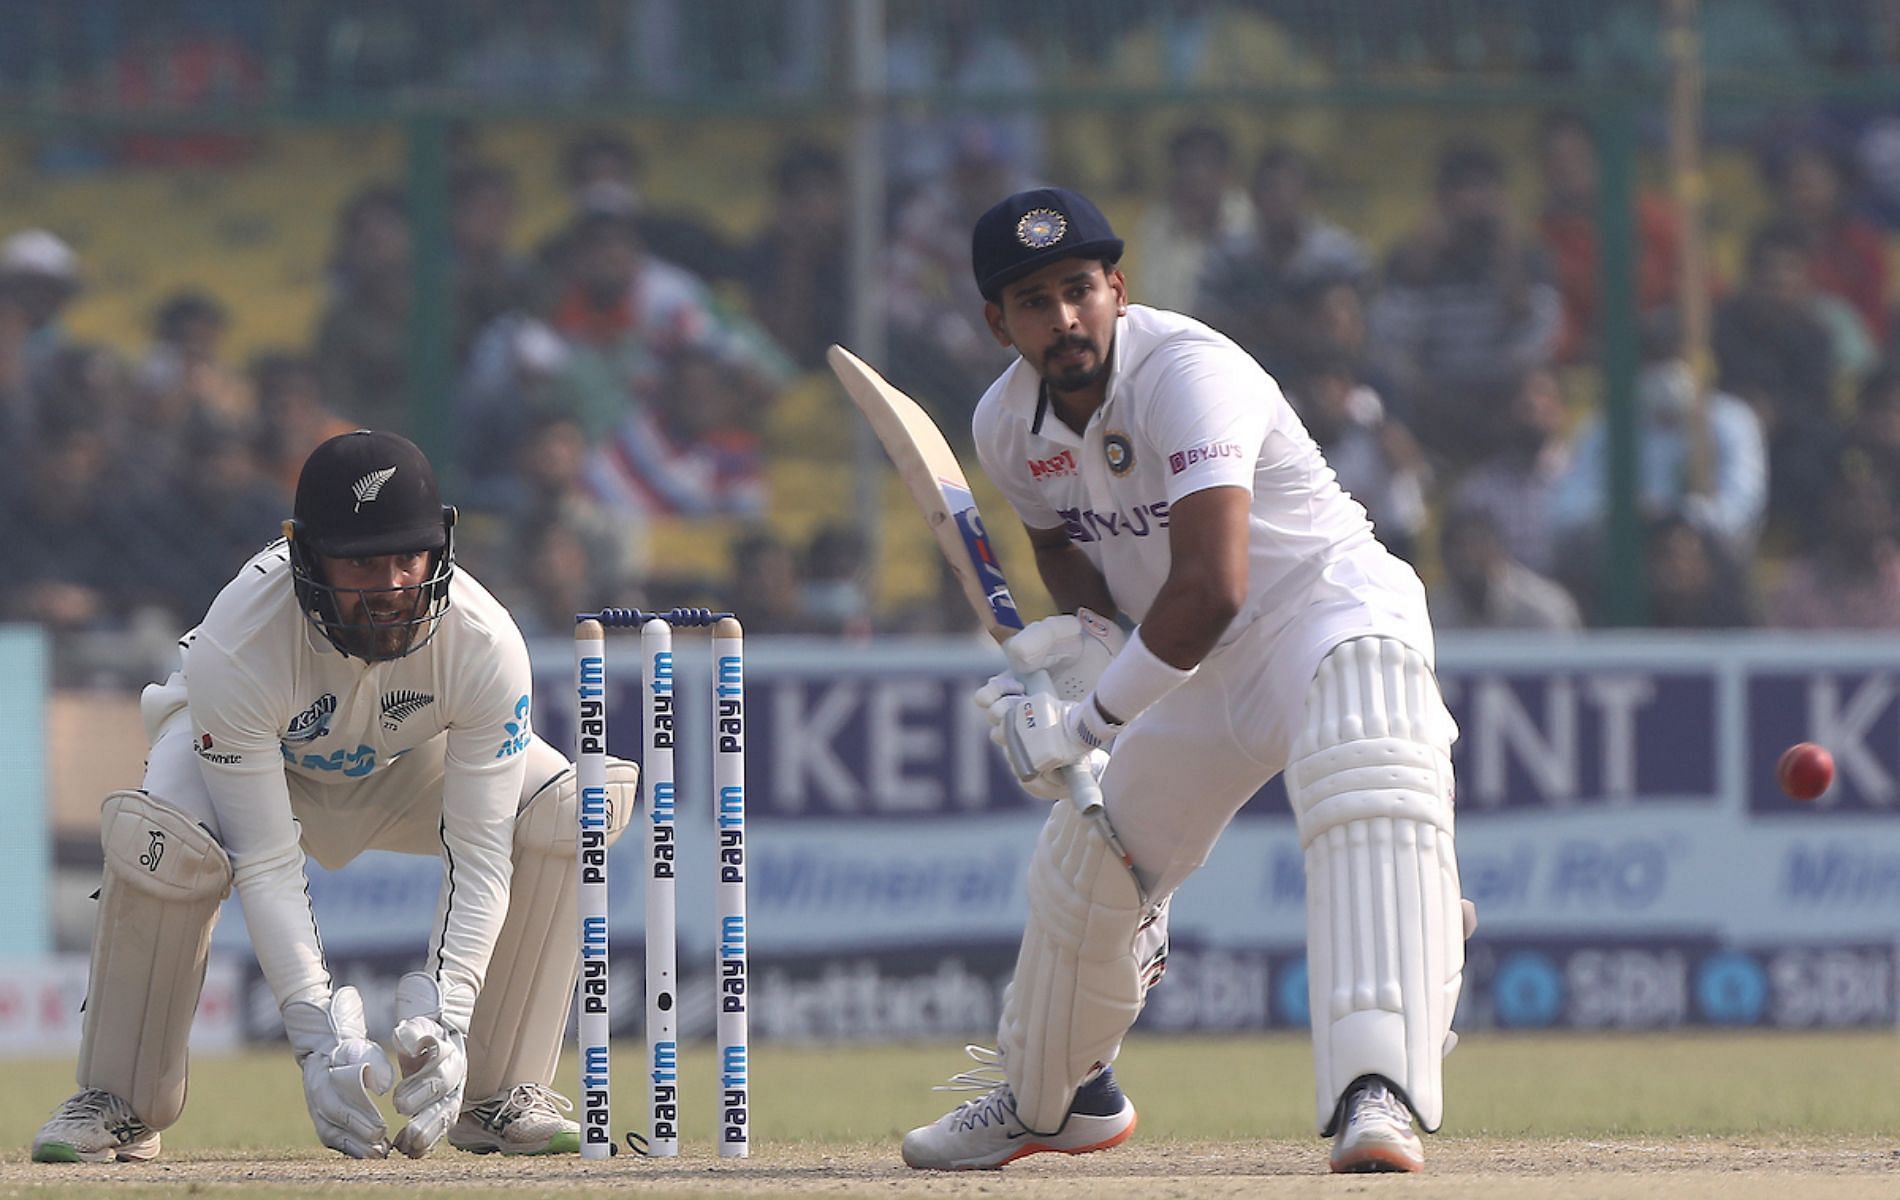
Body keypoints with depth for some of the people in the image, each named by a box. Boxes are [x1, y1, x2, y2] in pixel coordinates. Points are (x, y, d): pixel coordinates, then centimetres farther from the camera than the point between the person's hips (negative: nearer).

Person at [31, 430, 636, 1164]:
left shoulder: (484, 643, -34)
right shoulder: (236, 647, -39)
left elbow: (479, 853, -31)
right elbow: (266, 866, -36)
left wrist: (444, 1022, -43)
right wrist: (319, 1040, -45)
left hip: (410, 766, 2)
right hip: (254, 757, -2)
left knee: (564, 811, -26)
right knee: (157, 837, -36)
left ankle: (500, 1094, -12)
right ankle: (120, 1103, -16)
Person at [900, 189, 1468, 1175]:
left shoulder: (1187, 373, -28)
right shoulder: (1008, 425, -5)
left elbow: (1211, 588, -37)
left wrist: (1089, 719, -30)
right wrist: (1084, 627, -3)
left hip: (1330, 611, -8)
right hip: (1198, 669, 8)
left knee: (1368, 810, -35)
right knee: (1081, 866, 15)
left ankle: (1378, 1096, -50)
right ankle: (1051, 1098, 42)